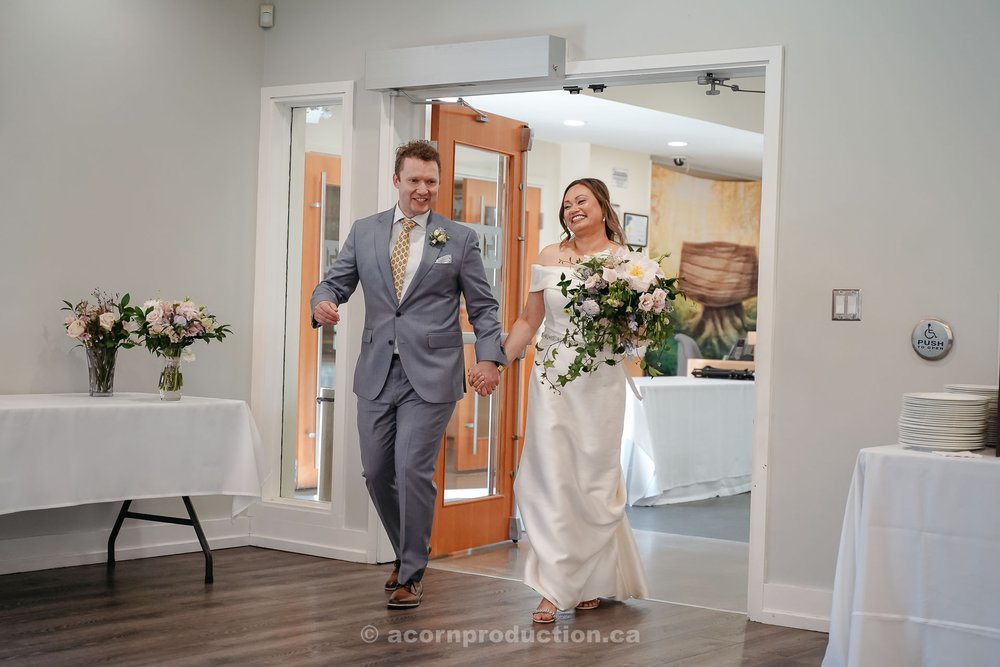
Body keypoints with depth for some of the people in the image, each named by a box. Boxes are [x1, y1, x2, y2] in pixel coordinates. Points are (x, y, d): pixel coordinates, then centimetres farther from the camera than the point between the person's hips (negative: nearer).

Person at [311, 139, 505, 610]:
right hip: (377, 372, 3)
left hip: (430, 375, -3)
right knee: (377, 472, 8)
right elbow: (335, 281, 9)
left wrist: (489, 357, -8)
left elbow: (483, 307, 5)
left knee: (413, 471, -8)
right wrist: (323, 301, -15)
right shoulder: (364, 232, 9)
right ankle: (407, 552, 32)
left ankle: (411, 574, 8)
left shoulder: (460, 239, 3)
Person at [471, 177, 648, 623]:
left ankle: (593, 581, 23)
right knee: (550, 477, -6)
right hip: (553, 377, 1)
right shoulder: (549, 257, 7)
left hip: (600, 382, -1)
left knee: (595, 479, 5)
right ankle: (554, 589, -4)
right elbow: (529, 321, 11)